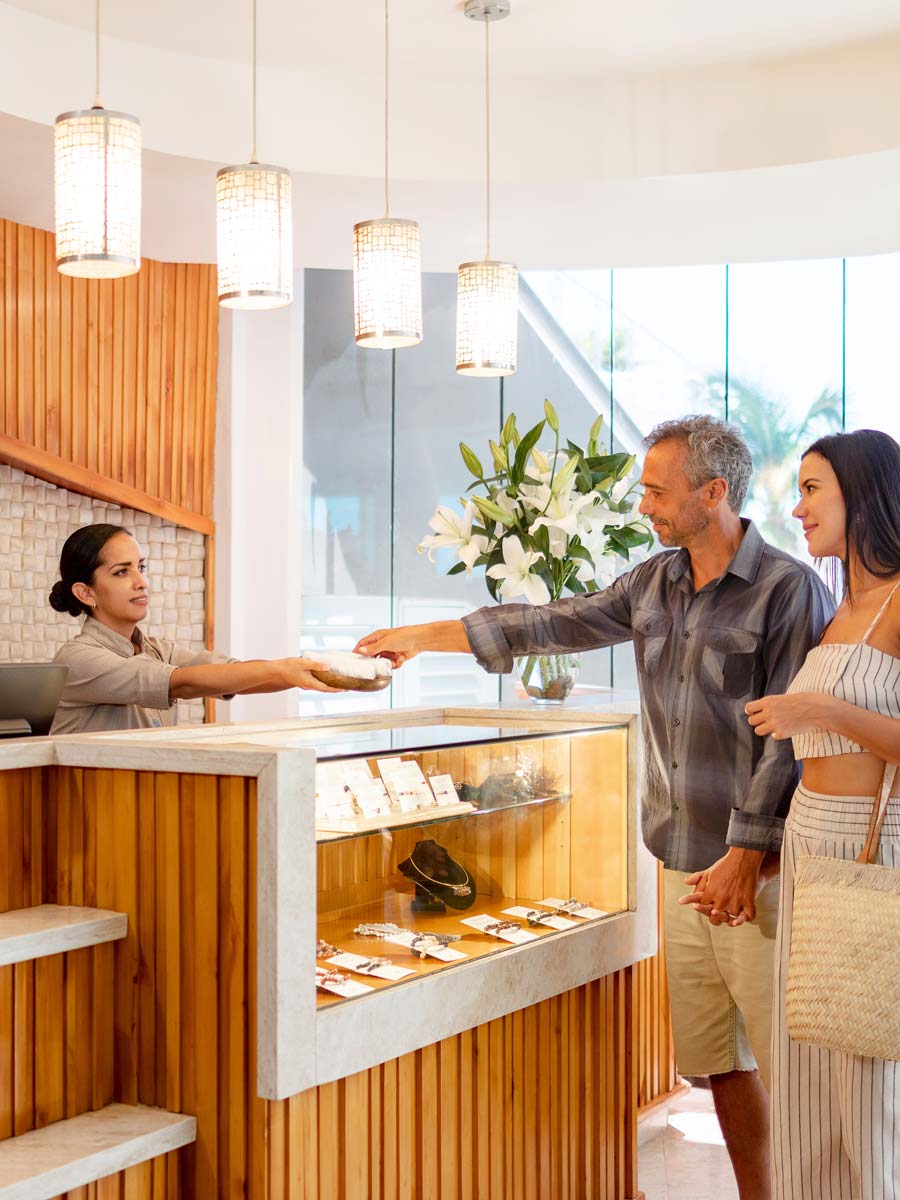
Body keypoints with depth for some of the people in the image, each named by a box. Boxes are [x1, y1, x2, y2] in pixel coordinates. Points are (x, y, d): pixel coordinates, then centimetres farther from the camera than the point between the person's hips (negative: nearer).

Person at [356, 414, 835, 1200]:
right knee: (715, 1060, 13)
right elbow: (553, 625, 17)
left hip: (757, 869, -7)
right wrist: (423, 636, 18)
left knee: (788, 1065, -3)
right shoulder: (654, 584, 11)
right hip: (685, 865, 7)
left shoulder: (790, 591, -10)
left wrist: (748, 853, -18)